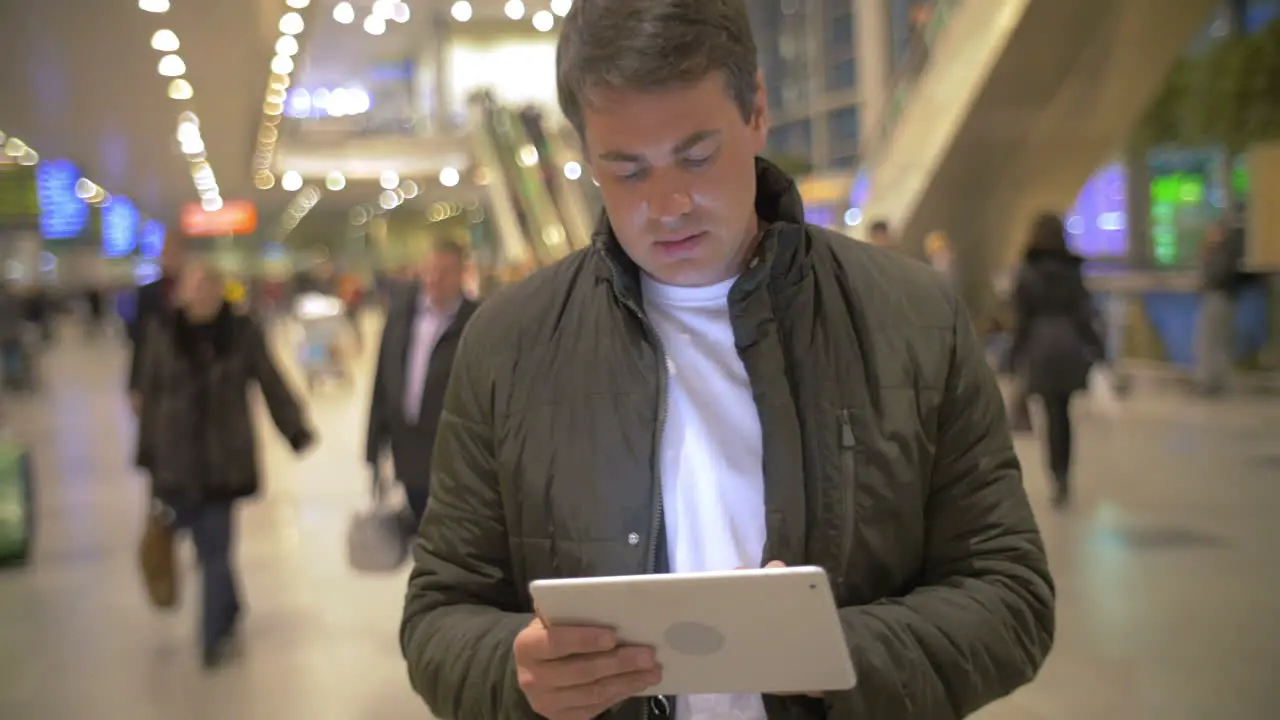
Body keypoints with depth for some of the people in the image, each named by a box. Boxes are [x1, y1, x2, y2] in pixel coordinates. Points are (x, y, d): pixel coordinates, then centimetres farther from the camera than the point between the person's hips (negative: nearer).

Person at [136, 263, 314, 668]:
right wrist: (149, 456, 2)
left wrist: (297, 431, -5)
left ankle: (214, 640, 11)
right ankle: (228, 617, 38)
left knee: (216, 551, 1)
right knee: (210, 547, 9)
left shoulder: (241, 332, -4)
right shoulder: (162, 333, -2)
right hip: (177, 459, 1)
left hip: (224, 461, -1)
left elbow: (271, 383, 0)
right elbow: (150, 396, 1)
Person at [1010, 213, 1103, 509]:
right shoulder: (1072, 269, 4)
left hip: (1041, 347, -3)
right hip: (1069, 345, 3)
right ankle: (1063, 477, 19)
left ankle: (1060, 479, -9)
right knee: (1063, 413, 14)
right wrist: (1095, 346, 5)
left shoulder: (1027, 272, -3)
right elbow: (1084, 311, 1)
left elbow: (1021, 317, -3)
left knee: (1053, 415, -2)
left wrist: (1017, 353, 4)